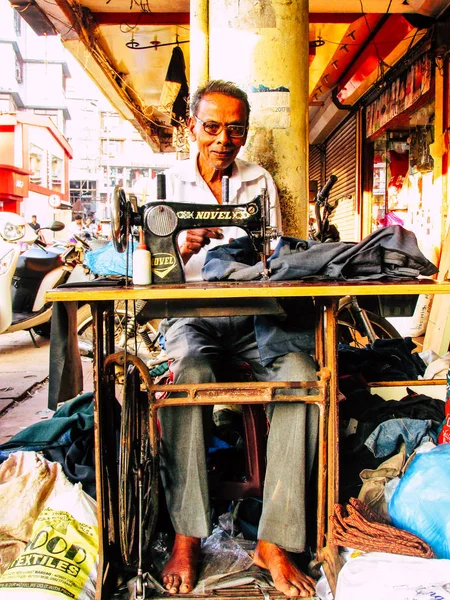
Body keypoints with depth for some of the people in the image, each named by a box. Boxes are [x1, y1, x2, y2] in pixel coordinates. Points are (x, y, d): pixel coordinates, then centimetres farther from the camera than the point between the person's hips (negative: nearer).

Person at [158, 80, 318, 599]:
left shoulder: (261, 181, 15)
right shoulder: (171, 182, 10)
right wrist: (185, 245, -19)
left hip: (253, 315, 2)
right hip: (192, 316, -1)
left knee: (301, 373, -30)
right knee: (191, 373, -36)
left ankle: (275, 542, -24)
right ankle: (185, 537, -23)